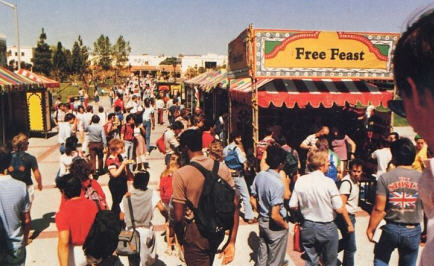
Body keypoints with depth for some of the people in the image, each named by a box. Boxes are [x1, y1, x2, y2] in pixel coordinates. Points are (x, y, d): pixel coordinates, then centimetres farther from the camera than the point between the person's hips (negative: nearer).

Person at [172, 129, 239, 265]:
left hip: (194, 233, -5)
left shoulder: (180, 174, -18)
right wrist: (232, 241, -3)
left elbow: (179, 216, -17)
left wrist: (180, 239, 2)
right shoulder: (222, 168, -6)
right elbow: (235, 205, -8)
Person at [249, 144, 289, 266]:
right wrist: (285, 225, -10)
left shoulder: (259, 176, -7)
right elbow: (275, 216, -28)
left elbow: (253, 199, 5)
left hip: (262, 221, 7)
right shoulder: (278, 184, -29)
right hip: (275, 226, -7)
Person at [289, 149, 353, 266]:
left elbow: (293, 207, -4)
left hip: (307, 227, 3)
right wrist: (349, 224, 0)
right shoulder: (328, 182, -18)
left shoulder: (300, 181, -8)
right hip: (326, 228, -3)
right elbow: (340, 209, -16)